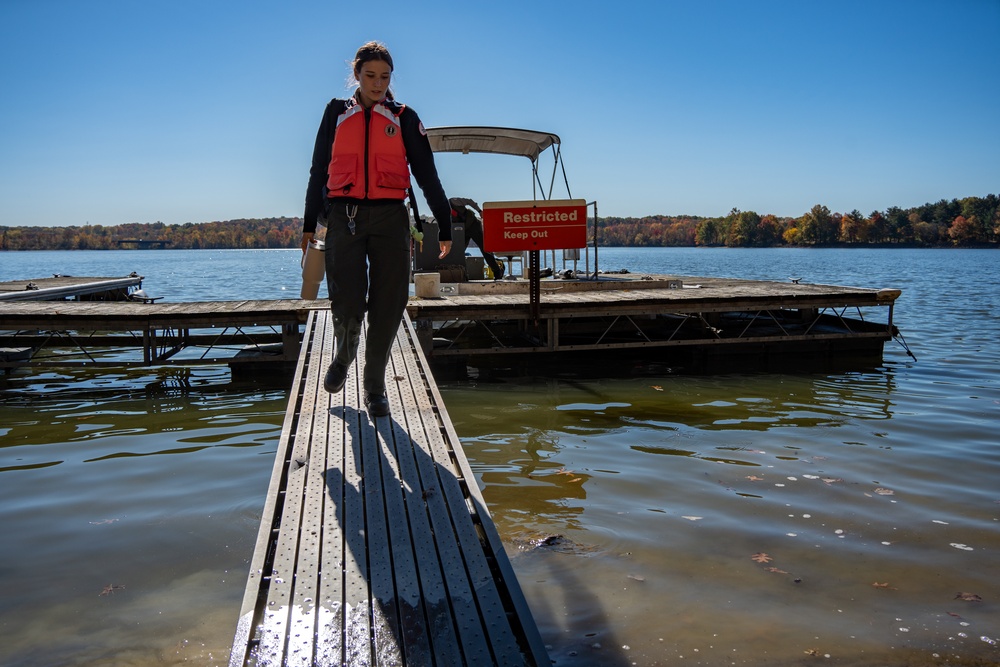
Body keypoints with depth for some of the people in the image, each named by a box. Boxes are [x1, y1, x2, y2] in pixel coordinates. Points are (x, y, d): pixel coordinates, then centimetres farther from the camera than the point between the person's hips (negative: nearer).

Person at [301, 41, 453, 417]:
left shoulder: (404, 118, 10)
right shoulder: (337, 113, 13)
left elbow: (427, 175, 10)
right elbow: (319, 170, 16)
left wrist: (445, 227, 6)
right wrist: (309, 224, 15)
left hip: (390, 219, 0)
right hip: (344, 217, 0)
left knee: (388, 306, -2)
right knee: (347, 307, -9)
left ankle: (375, 388, 14)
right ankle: (343, 357, 25)